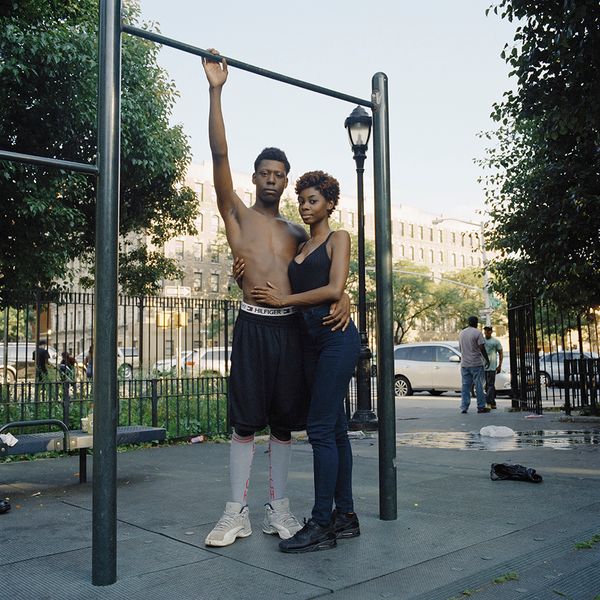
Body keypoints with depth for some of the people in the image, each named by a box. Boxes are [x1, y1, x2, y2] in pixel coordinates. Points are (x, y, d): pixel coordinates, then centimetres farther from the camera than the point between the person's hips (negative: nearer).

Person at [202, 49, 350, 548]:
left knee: (285, 423, 7)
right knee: (246, 423, -1)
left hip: (294, 327, 4)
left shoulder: (297, 233, 19)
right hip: (254, 326, -3)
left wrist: (342, 298, -8)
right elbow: (220, 156, -3)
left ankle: (278, 508, 18)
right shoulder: (237, 215, 8)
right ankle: (237, 512, 9)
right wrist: (216, 91, -7)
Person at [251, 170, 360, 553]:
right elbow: (291, 288, 18)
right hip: (311, 339, 7)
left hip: (336, 334, -7)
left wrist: (283, 300, -8)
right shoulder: (299, 248, 22)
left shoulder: (338, 238, 2)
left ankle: (321, 525, -7)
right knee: (334, 428, 8)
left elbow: (334, 289, -11)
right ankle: (345, 515, 15)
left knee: (321, 427, -11)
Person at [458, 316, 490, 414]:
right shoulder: (477, 332, -9)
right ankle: (481, 407, 5)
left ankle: (464, 408, 3)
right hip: (476, 363, -5)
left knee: (465, 386, 7)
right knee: (478, 385, 2)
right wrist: (487, 360, -3)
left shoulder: (462, 333, 12)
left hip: (464, 364, 5)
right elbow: (482, 348, -13)